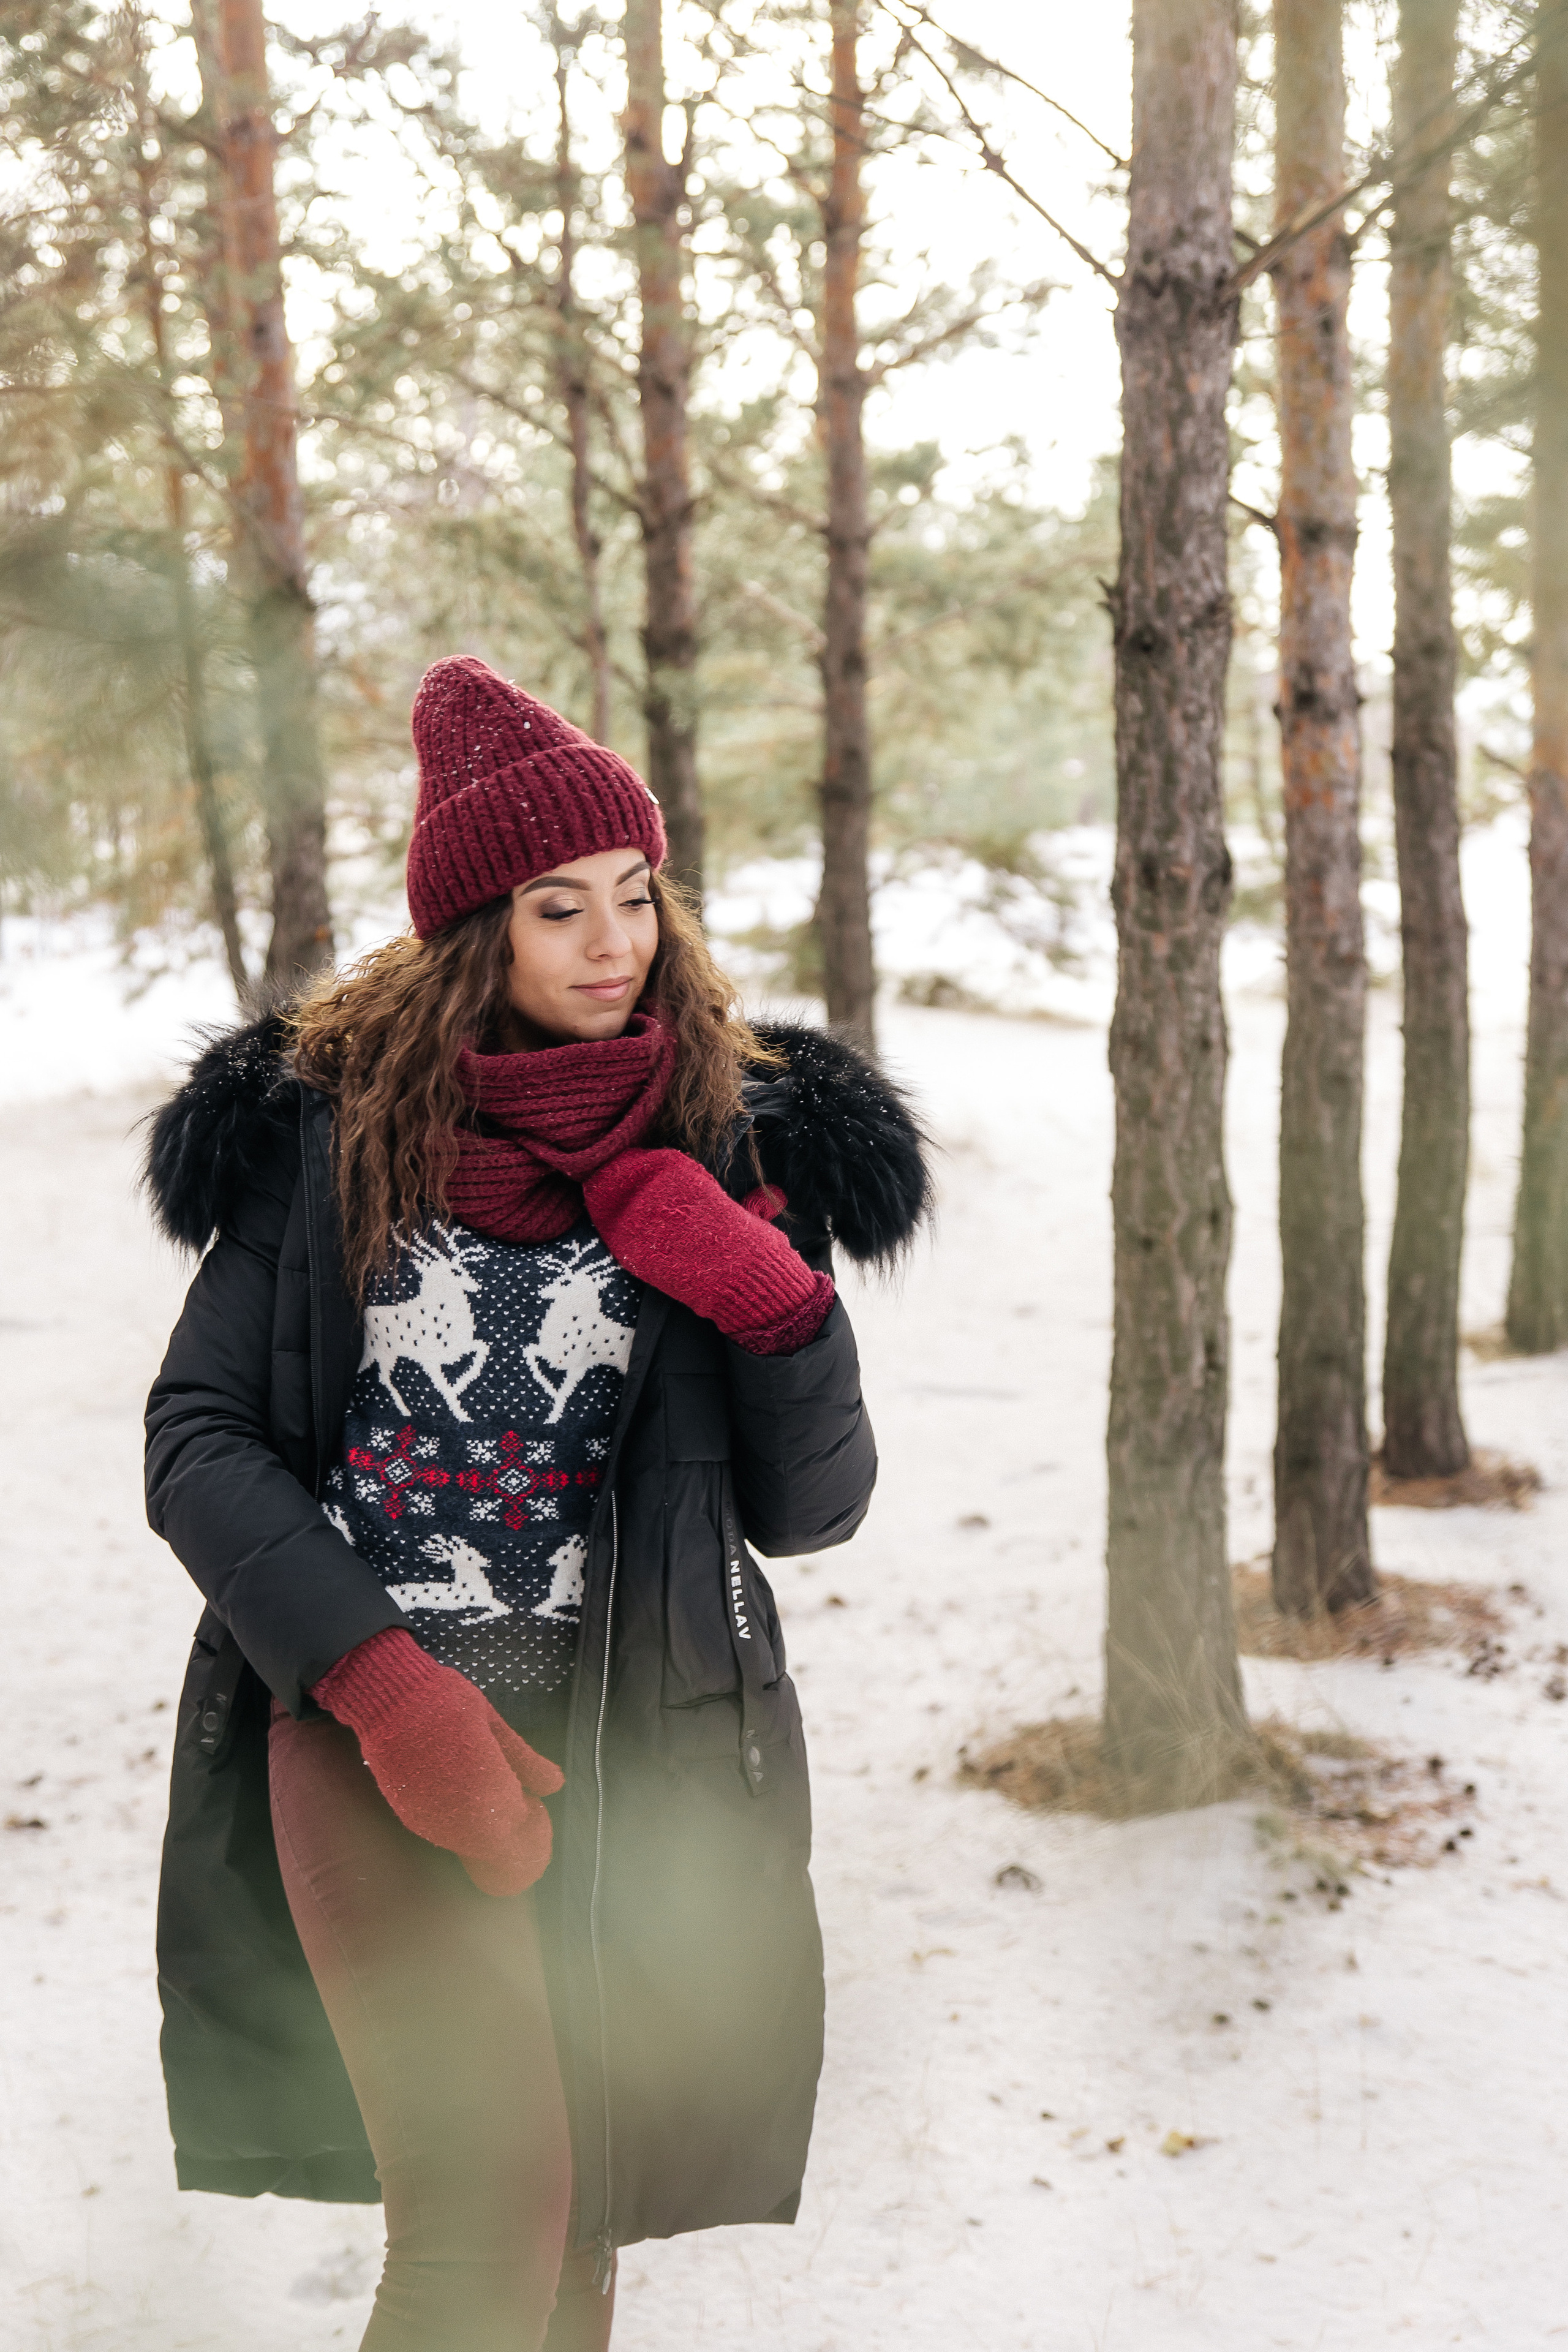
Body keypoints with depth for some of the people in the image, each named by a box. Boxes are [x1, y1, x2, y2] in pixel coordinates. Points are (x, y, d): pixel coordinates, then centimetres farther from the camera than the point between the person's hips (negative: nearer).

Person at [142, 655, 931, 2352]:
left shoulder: (734, 1142, 3)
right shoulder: (325, 1120, 1)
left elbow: (811, 1515, 5)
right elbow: (197, 1437, -1)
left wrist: (778, 1308, -15)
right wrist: (382, 1680, -13)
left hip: (626, 1743, 2)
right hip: (364, 1714, -2)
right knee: (489, 2211, -16)